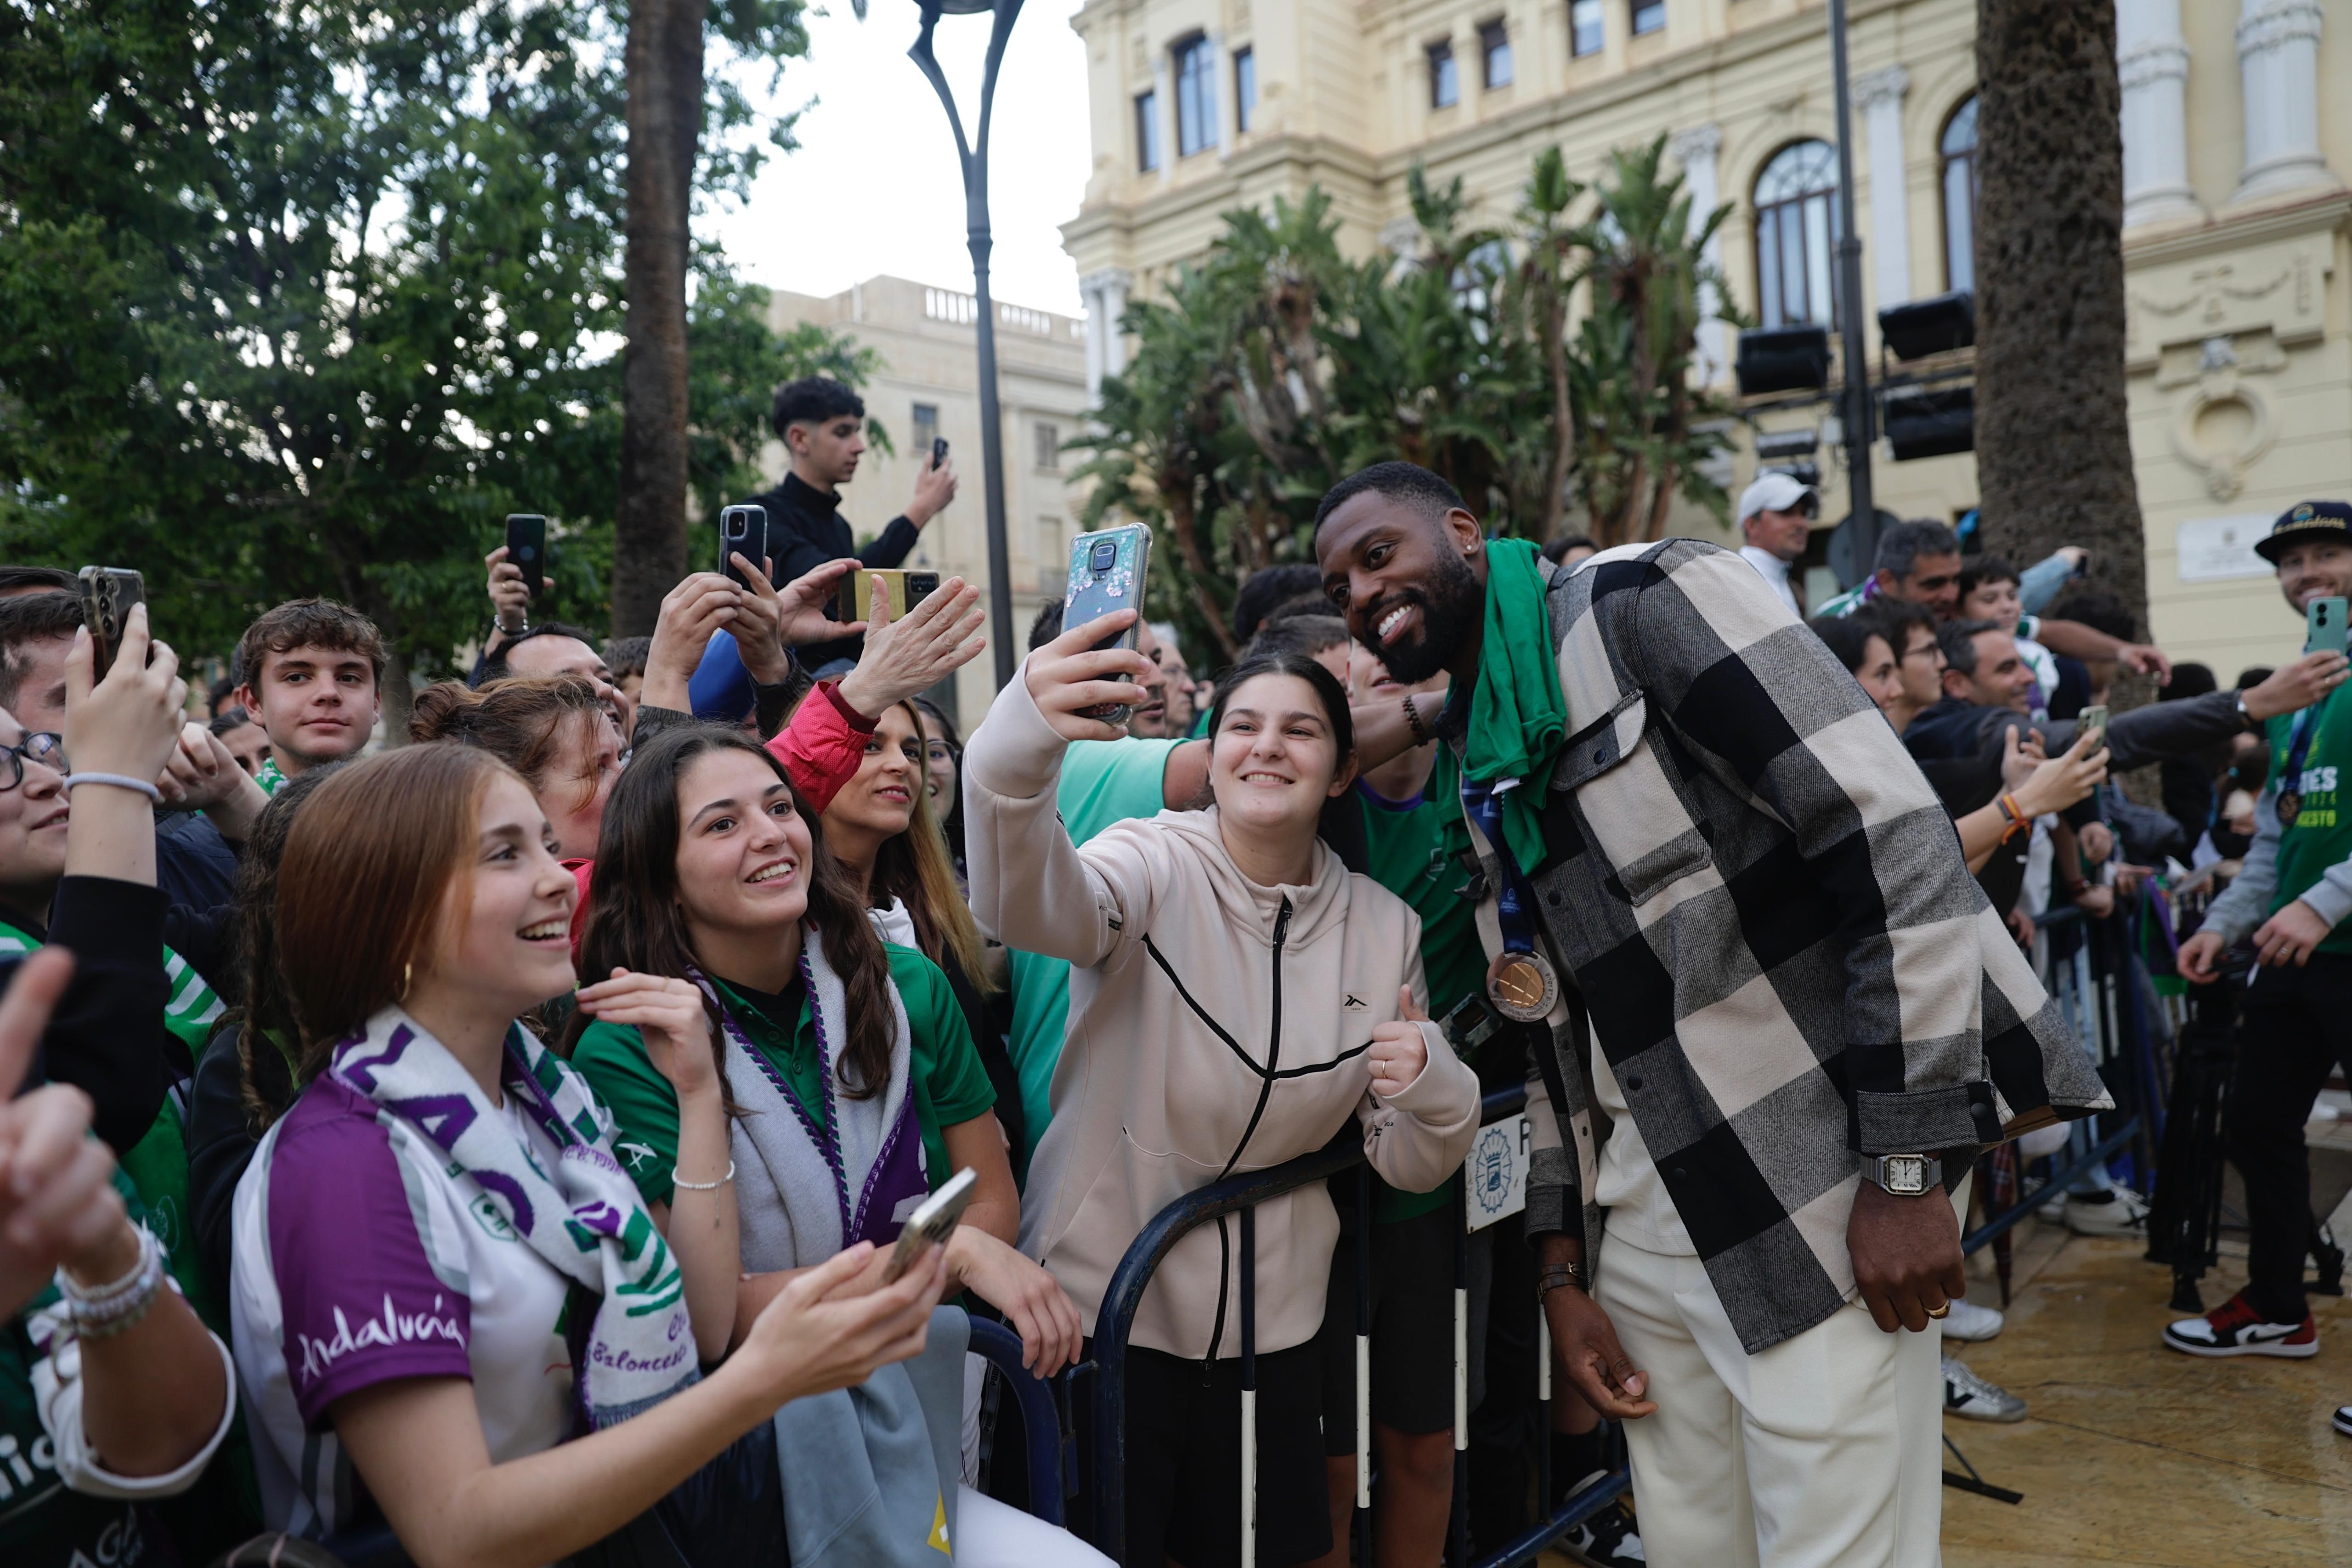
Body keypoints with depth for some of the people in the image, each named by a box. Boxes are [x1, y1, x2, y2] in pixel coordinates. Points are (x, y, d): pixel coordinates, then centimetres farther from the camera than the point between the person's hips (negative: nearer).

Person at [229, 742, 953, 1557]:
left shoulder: (543, 1085, 2)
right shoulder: (342, 1164, -19)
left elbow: (699, 1329, 2)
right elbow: (452, 1531, -24)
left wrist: (699, 1093, -5)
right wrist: (761, 1382, -33)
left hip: (617, 1524, 5)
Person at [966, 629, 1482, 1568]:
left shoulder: (1385, 928, -1)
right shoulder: (1154, 867, -13)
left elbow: (1414, 1168, 4)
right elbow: (1027, 907, -38)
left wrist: (1433, 1096, -19)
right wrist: (1020, 743, -57)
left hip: (1267, 1324, 4)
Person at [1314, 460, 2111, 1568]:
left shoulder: (1643, 601, -10)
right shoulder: (1471, 760, 12)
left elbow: (1897, 840, -18)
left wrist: (1908, 1169, -20)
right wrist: (1562, 1271, 13)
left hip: (1822, 1197, -7)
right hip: (1650, 1212, 7)